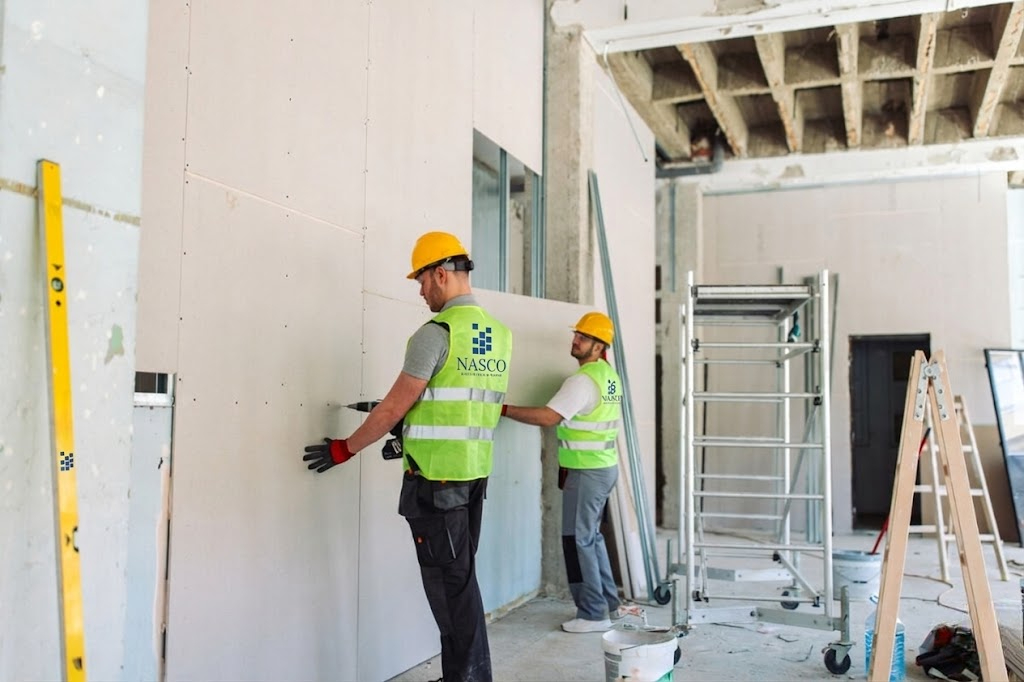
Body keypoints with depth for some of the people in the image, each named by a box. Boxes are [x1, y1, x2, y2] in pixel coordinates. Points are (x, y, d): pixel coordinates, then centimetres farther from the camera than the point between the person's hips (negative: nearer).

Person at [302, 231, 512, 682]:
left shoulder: (437, 332, -14)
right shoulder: (498, 333, 10)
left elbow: (393, 408, -12)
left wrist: (343, 450, 0)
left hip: (435, 477, -8)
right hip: (475, 472, 8)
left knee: (450, 582, 1)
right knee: (460, 577, 17)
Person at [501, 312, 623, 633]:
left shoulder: (583, 380, -19)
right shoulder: (610, 376, 11)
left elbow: (548, 416, -27)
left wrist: (504, 409, -24)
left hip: (587, 471, -10)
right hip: (605, 466, 10)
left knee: (578, 540, -2)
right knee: (592, 535, 18)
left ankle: (593, 614, 4)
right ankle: (609, 603, 26)